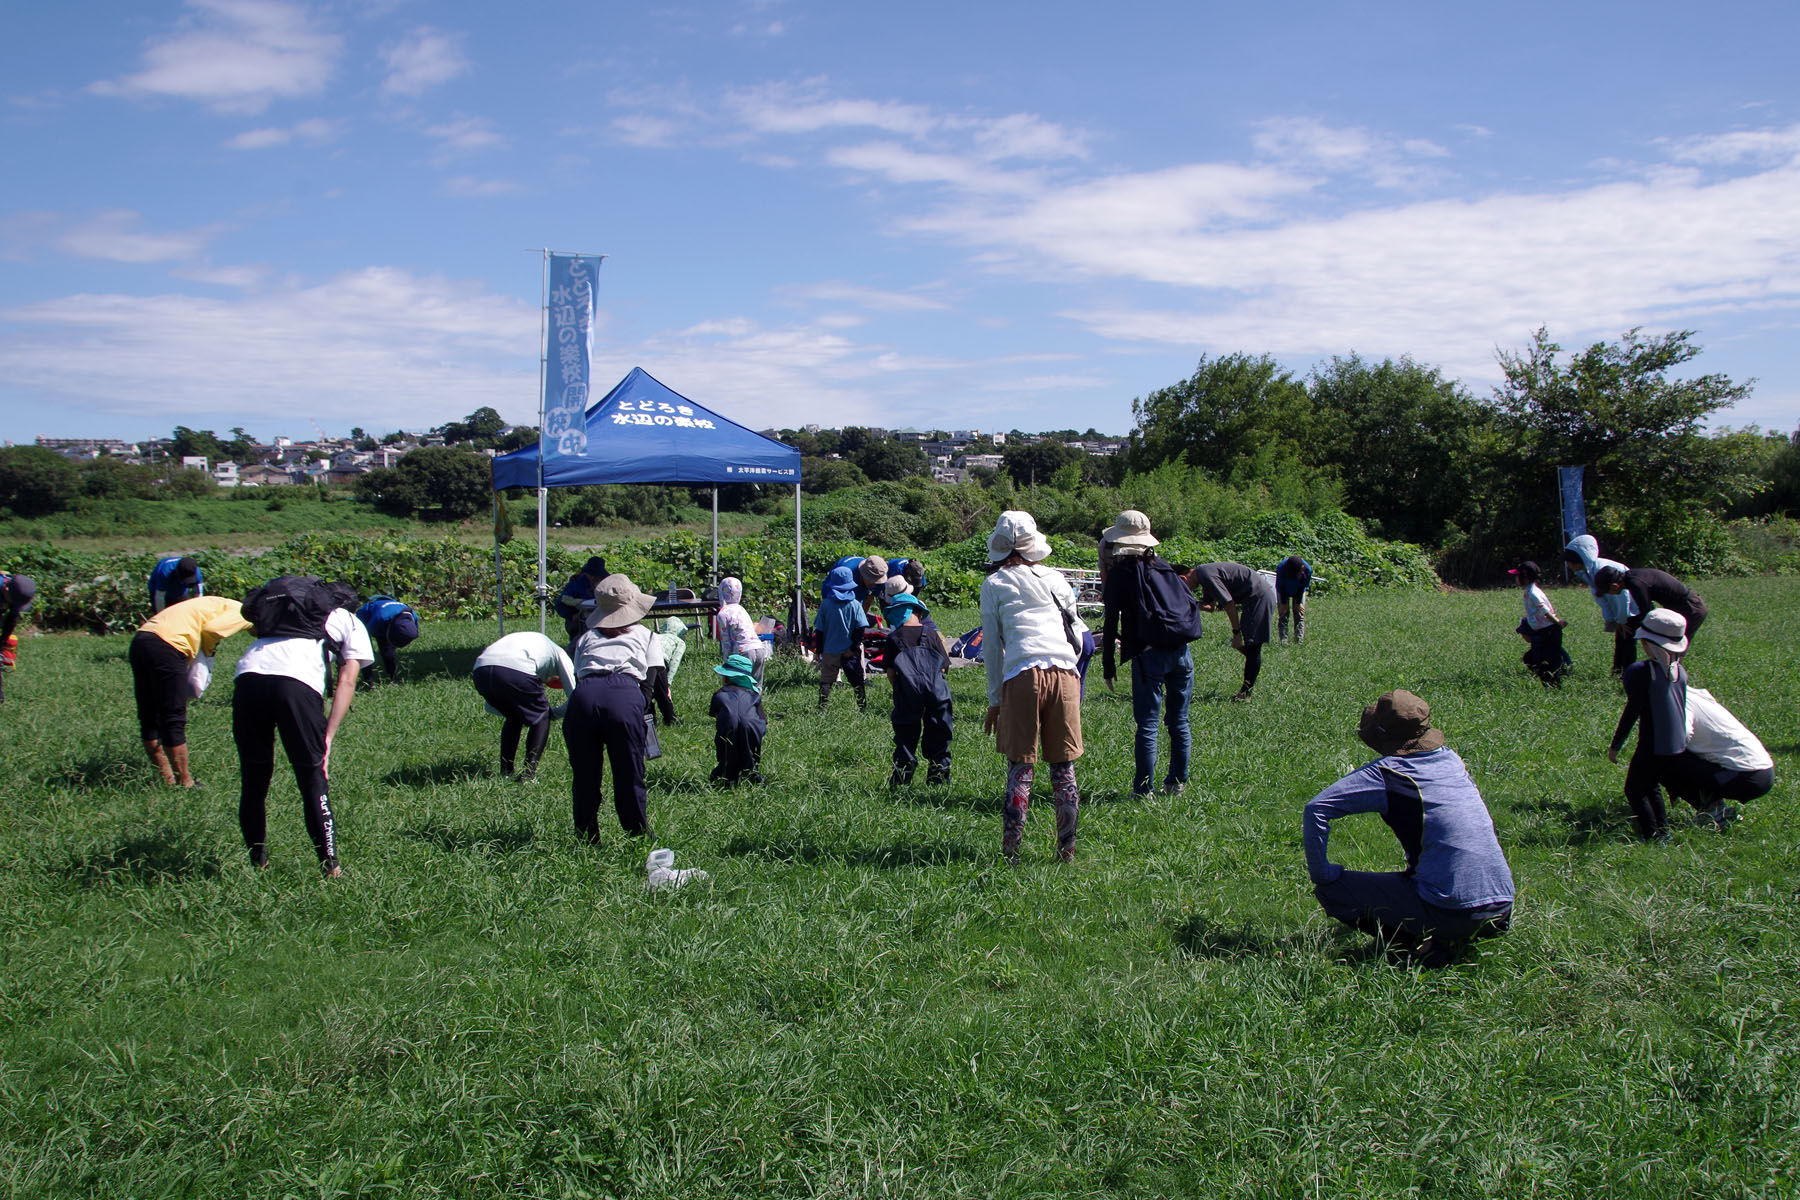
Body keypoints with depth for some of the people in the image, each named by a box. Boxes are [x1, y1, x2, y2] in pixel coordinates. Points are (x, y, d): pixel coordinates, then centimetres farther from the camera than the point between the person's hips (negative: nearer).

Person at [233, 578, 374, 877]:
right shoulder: (351, 622, 26)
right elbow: (347, 682, 13)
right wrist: (328, 737, 6)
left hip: (248, 674, 3)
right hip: (296, 683, -3)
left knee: (254, 779, 17)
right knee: (313, 777, 8)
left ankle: (257, 863, 24)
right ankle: (329, 866, 6)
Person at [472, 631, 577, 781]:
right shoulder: (559, 653, 30)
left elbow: (490, 707, 41)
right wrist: (553, 713, 35)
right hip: (516, 670, -6)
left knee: (514, 718, 29)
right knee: (541, 716, 18)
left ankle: (505, 773, 24)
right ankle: (529, 773, 9)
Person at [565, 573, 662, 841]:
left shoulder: (586, 638, 33)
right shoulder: (645, 635, 28)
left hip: (583, 696, 2)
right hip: (625, 697, -2)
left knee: (584, 776, 12)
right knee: (629, 776, 6)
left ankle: (586, 839, 18)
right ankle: (639, 837, 15)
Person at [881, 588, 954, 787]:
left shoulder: (894, 638, 4)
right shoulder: (932, 634, 9)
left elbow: (890, 672, 0)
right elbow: (944, 666, 7)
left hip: (908, 693, -1)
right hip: (937, 691, 1)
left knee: (906, 736, 7)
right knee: (937, 737, 10)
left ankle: (901, 780, 6)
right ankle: (939, 777, 13)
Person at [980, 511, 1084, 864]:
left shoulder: (994, 584, 11)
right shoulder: (1056, 579, 19)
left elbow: (991, 647, 10)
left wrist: (995, 700, 15)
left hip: (1023, 675, -2)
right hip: (1065, 673, 3)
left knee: (1021, 768, 2)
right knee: (1064, 768, 8)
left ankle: (1010, 851, 1)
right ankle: (1067, 850, 11)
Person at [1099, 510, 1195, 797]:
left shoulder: (1120, 572, -2)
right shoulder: (1164, 567, 14)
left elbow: (1111, 623, -3)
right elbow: (1189, 602, 17)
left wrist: (1108, 666, 1)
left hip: (1149, 655, -5)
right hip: (1182, 652, 5)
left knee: (1147, 725, -1)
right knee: (1179, 722, 15)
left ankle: (1144, 790, 0)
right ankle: (1177, 783, 23)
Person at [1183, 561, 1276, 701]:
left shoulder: (1206, 575, -19)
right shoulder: (1203, 572, 13)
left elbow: (1229, 603, -22)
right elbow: (1210, 607, 15)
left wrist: (1236, 632, -17)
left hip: (1259, 596, -10)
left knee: (1252, 646, -6)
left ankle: (1246, 693, -4)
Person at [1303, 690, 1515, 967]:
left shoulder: (1387, 773, -8)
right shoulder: (1451, 759, 11)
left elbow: (1316, 809, -14)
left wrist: (1321, 873, -3)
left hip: (1451, 913, -7)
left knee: (1330, 888, 1)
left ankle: (1421, 944, -5)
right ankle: (1452, 939, 10)